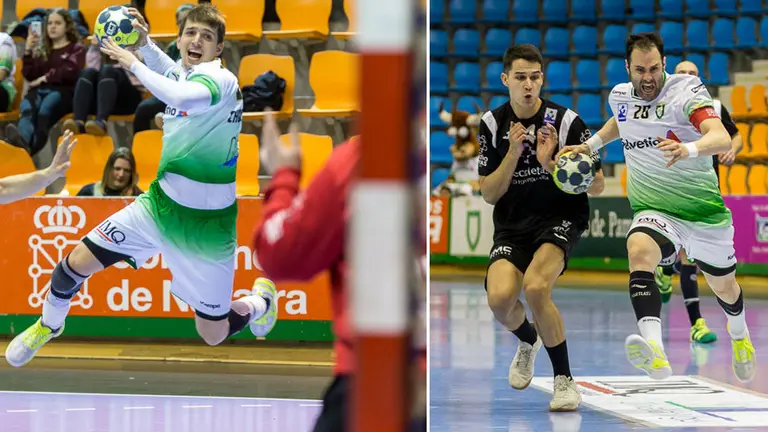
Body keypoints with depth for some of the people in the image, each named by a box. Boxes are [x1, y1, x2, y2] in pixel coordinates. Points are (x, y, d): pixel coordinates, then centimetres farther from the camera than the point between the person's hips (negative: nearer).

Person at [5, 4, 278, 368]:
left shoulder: (222, 81, -22)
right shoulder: (181, 73, 0)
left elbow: (181, 96, -45)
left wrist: (133, 63, -30)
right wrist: (145, 42, 8)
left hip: (207, 225, -6)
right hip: (160, 204, 6)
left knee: (212, 336, 5)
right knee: (77, 262, -1)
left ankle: (261, 300, 39)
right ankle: (49, 325, 30)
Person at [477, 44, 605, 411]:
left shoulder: (566, 121, -10)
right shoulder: (493, 124, -1)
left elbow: (597, 186, -7)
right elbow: (488, 194, 0)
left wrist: (551, 164, -22)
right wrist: (513, 155, -16)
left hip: (561, 219, -3)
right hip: (512, 225, 3)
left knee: (535, 287, -31)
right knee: (500, 297, -23)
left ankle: (564, 380, -13)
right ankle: (528, 341, 16)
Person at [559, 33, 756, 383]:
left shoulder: (686, 91, -16)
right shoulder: (620, 96, 1)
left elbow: (722, 139, -33)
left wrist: (689, 149, -52)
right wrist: (591, 145, 16)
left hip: (704, 210, -2)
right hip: (654, 212, 2)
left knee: (724, 287, 17)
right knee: (639, 252, -33)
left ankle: (739, 336, 56)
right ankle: (654, 352, -52)